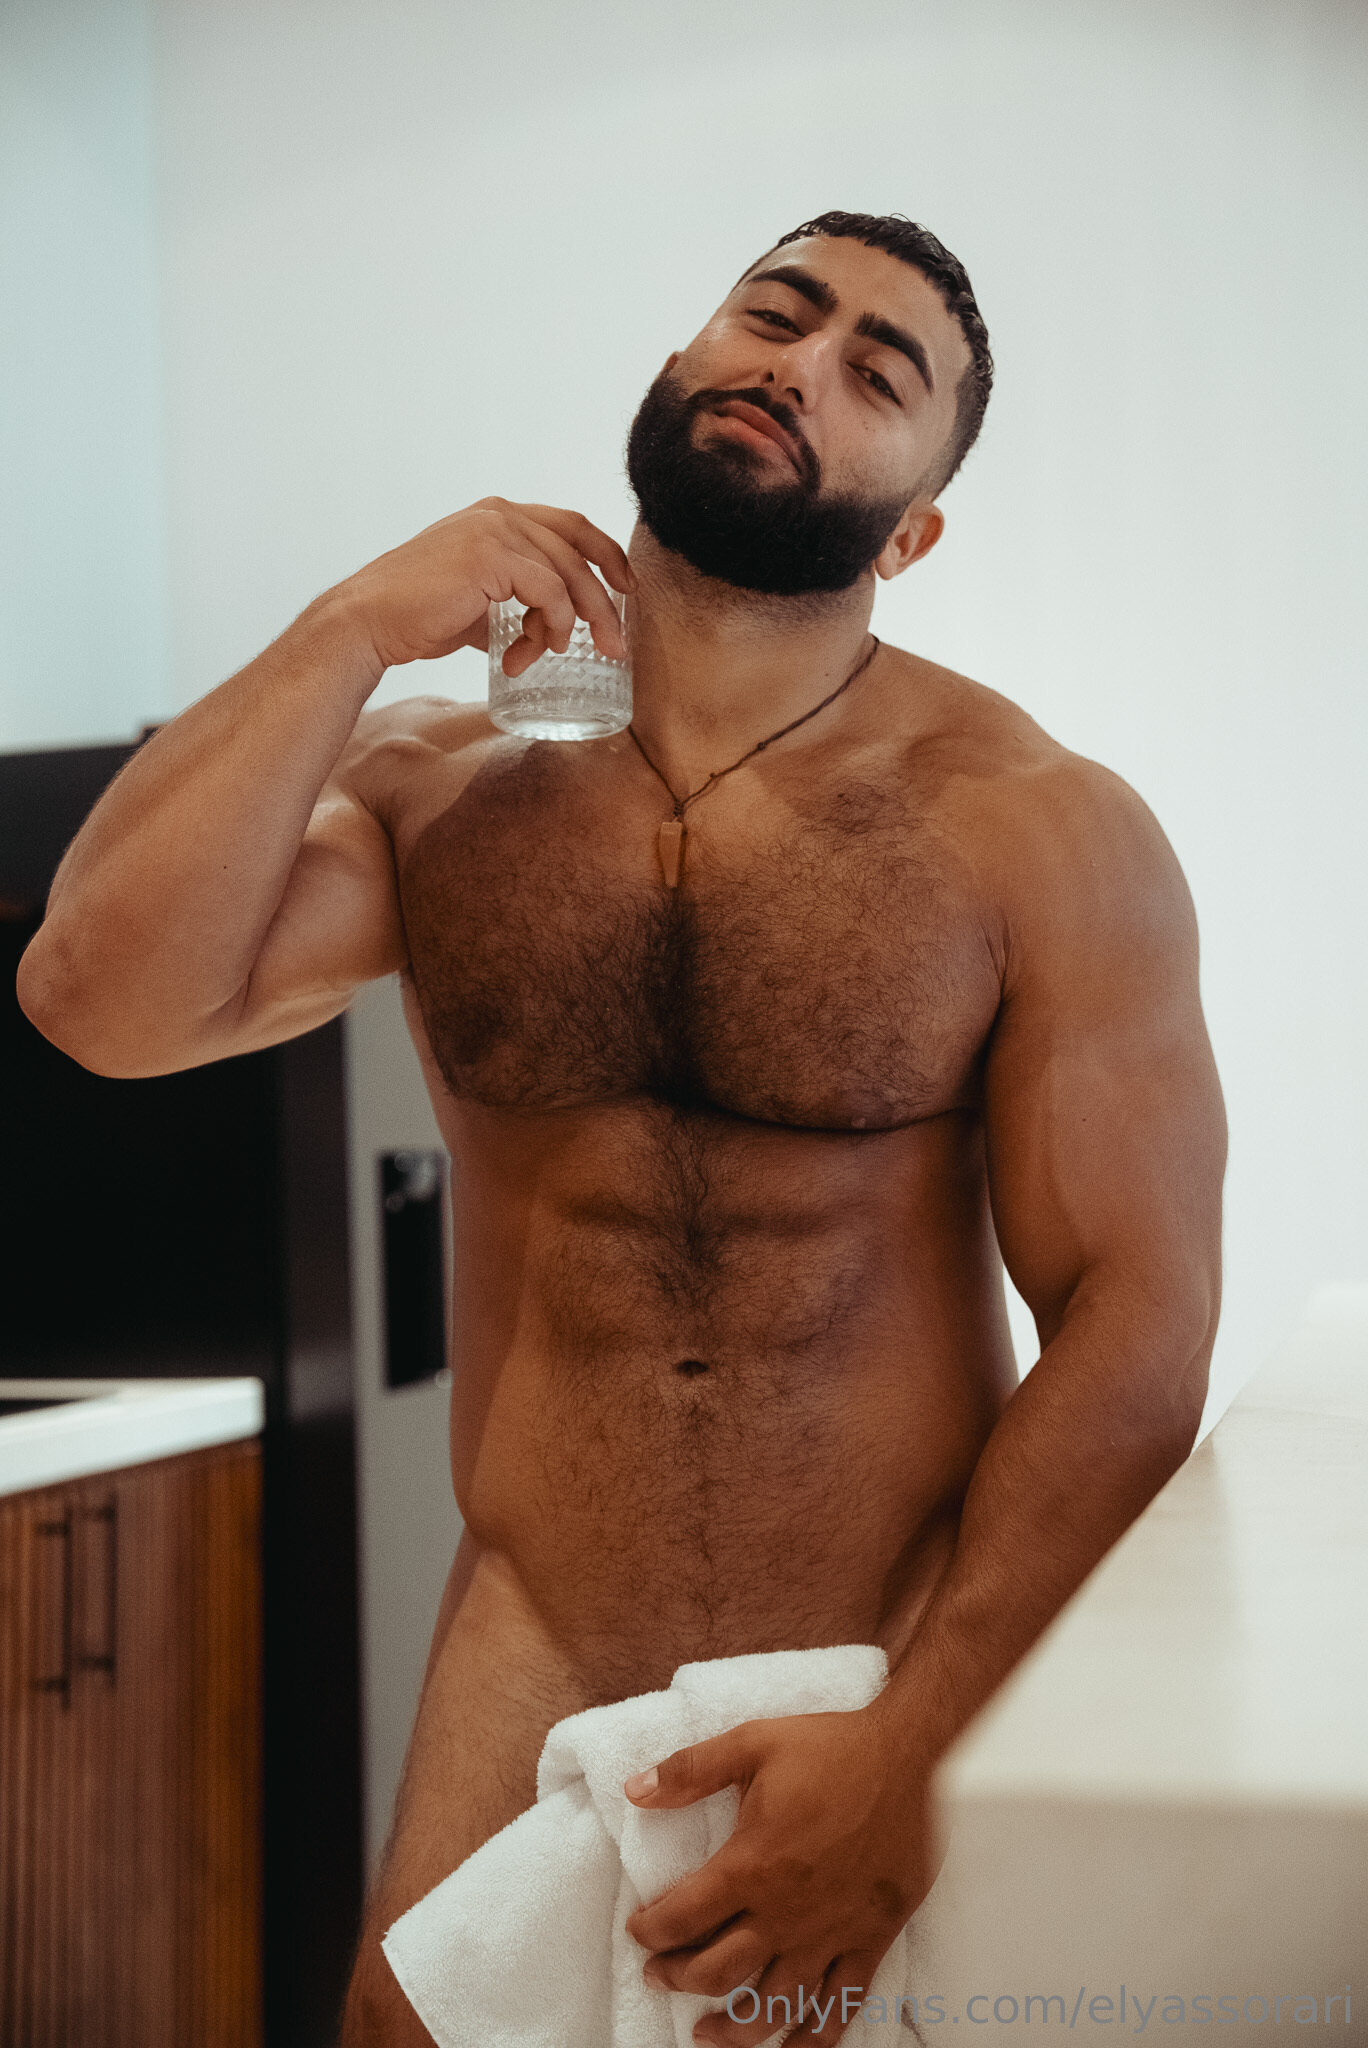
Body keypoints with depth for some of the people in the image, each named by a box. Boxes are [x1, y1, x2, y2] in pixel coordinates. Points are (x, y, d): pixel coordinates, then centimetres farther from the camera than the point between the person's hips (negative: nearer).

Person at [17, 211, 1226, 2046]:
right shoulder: (437, 779, 0)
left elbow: (1136, 1326, -11)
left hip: (916, 1678, -1)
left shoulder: (1044, 835, -10)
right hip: (530, 1666, 2)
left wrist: (910, 1748, -17)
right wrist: (357, 627, -15)